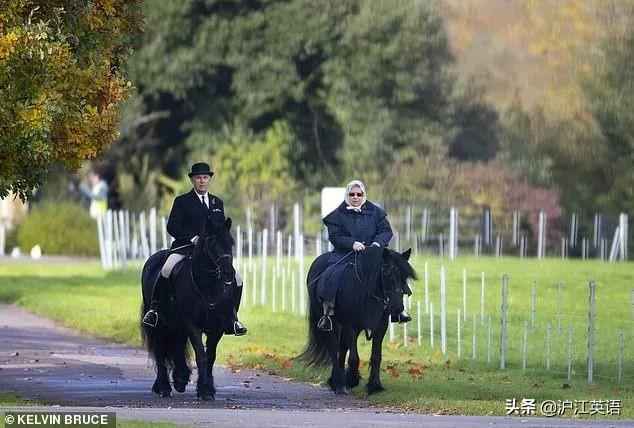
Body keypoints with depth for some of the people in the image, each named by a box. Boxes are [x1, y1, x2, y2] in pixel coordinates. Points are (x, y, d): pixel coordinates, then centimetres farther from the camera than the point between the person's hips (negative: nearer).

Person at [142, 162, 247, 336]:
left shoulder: (217, 202, 19)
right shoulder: (182, 201, 6)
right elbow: (172, 226, -5)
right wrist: (193, 238, -17)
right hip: (184, 247, -4)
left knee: (236, 280, -7)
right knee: (167, 270, -33)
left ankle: (231, 320, 8)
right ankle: (153, 309, -18)